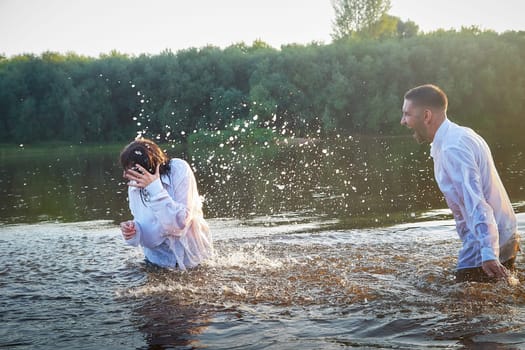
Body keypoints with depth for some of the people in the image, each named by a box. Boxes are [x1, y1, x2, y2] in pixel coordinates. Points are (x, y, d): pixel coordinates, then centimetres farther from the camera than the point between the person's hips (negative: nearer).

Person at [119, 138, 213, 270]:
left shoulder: (179, 170, -19)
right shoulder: (135, 185, -6)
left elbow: (180, 222, -26)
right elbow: (150, 234, -3)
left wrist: (156, 189, -32)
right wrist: (134, 232, -24)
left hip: (188, 255, -2)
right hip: (160, 257, 2)